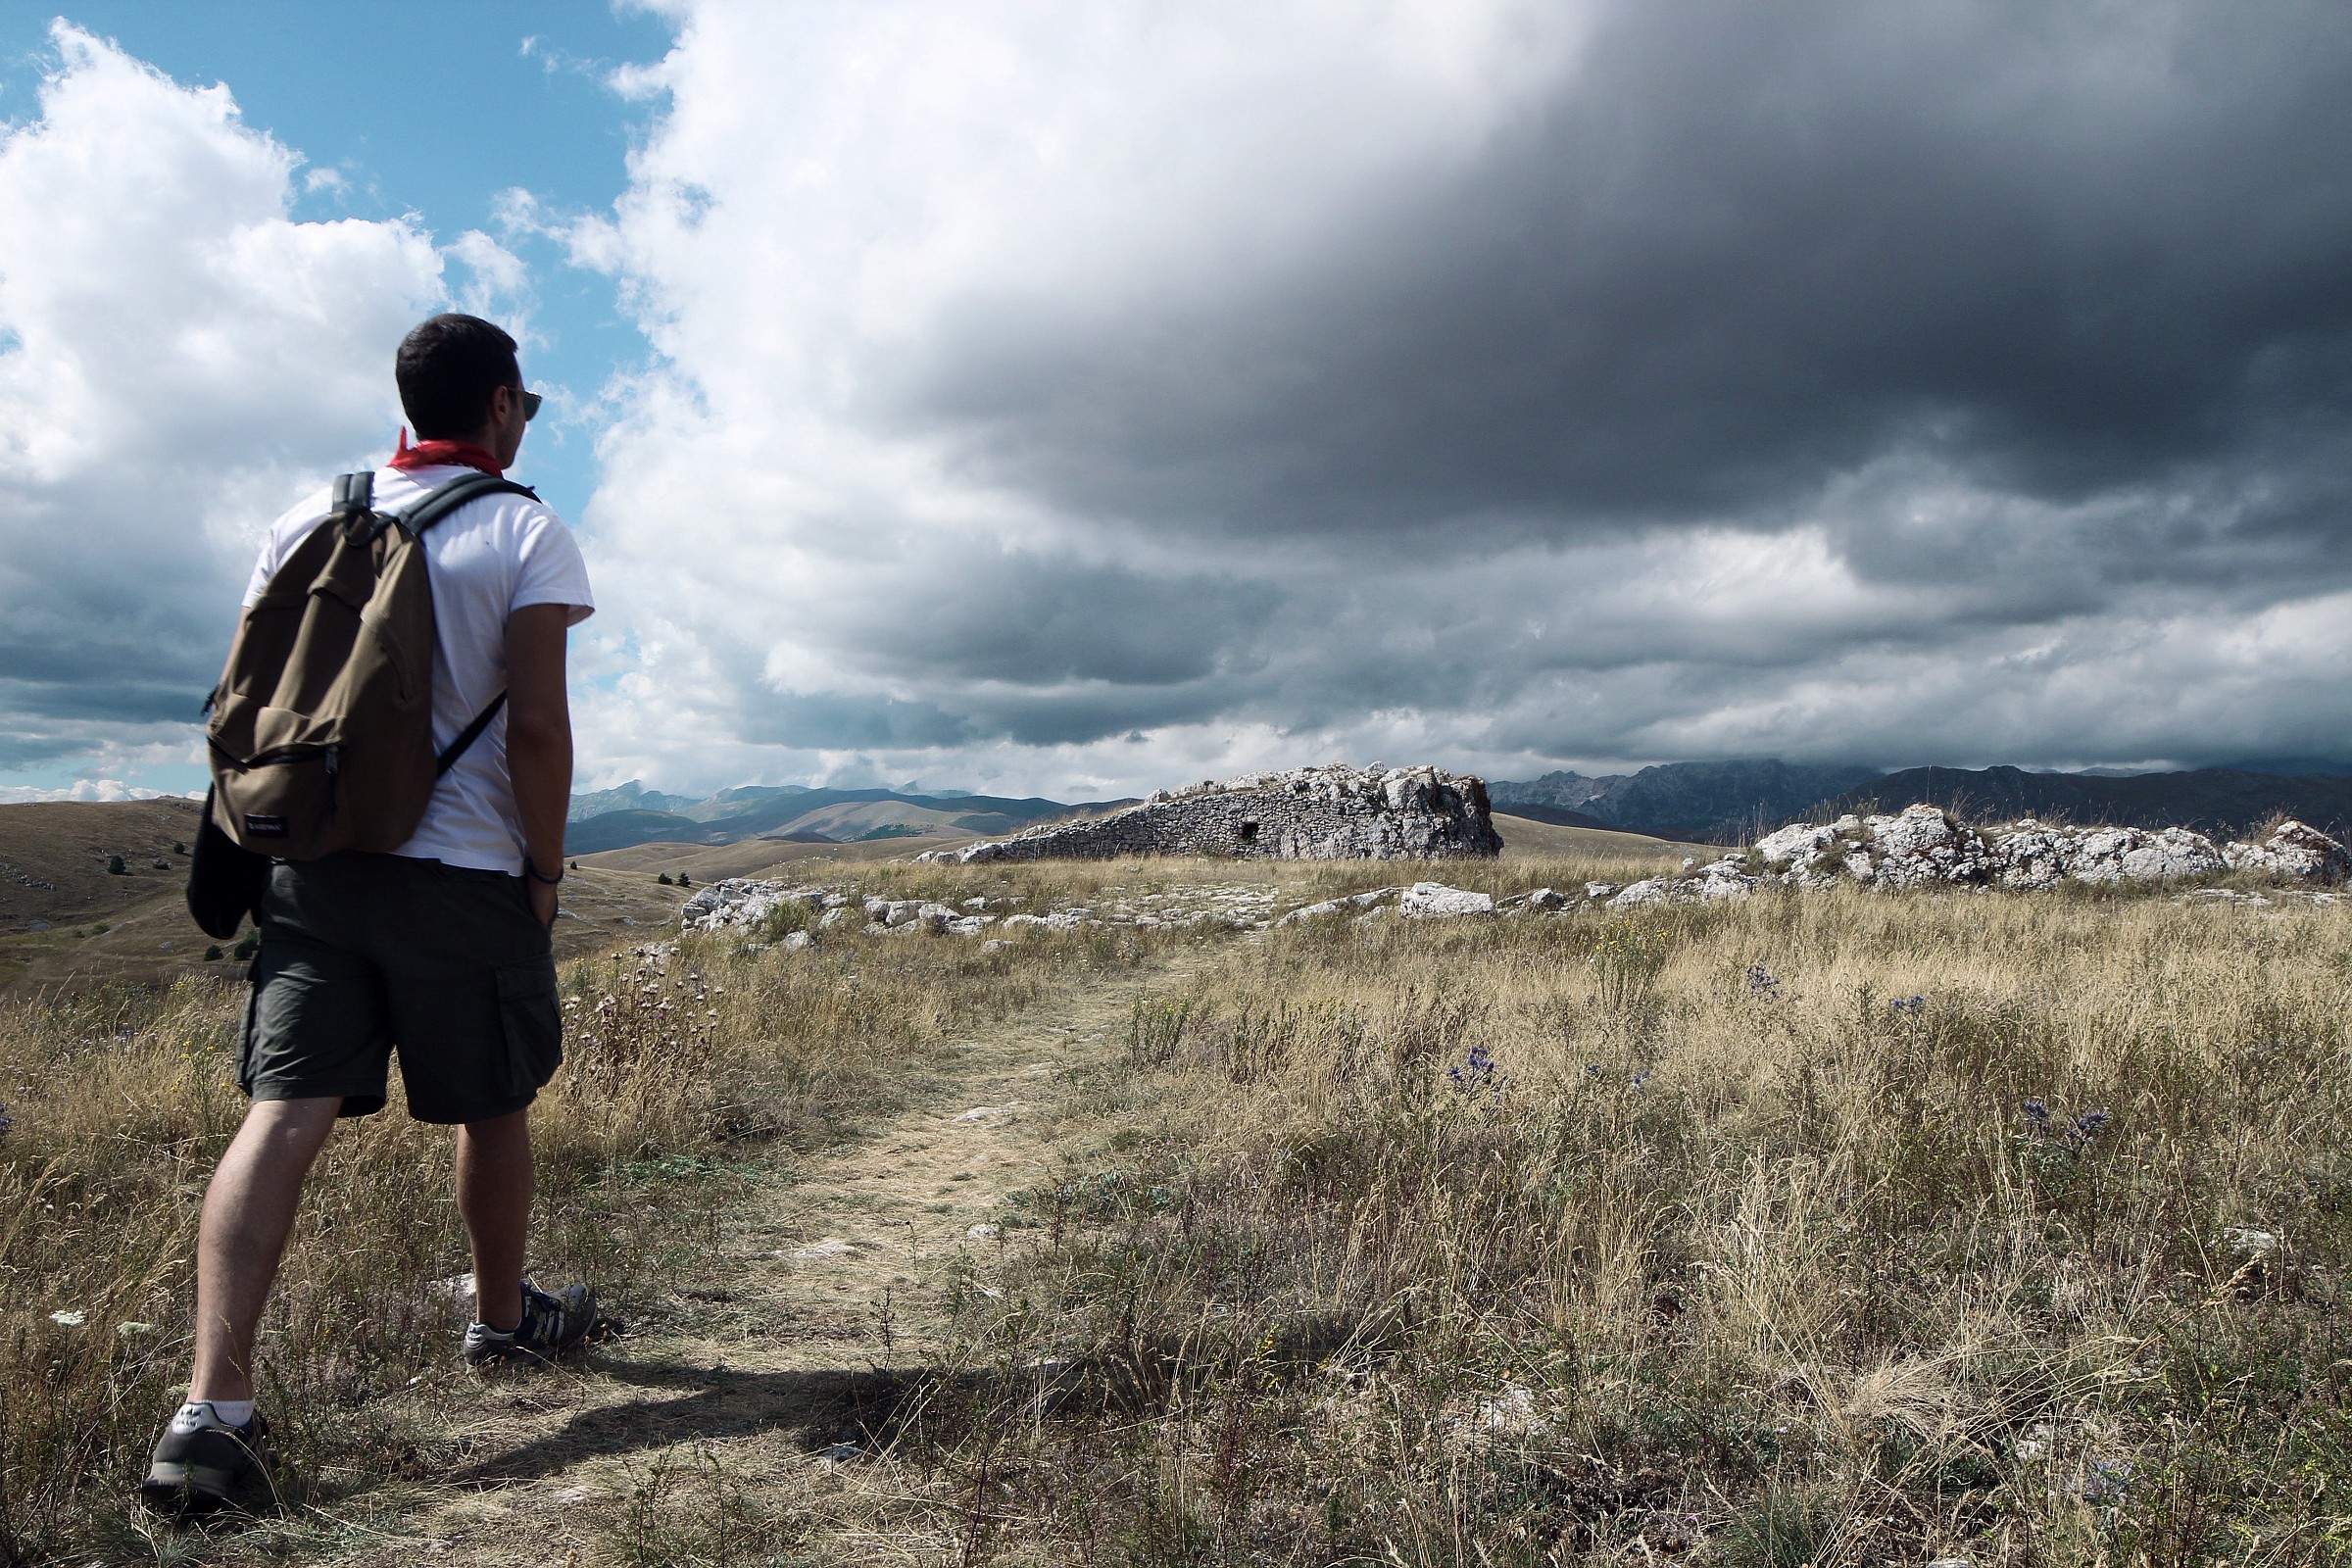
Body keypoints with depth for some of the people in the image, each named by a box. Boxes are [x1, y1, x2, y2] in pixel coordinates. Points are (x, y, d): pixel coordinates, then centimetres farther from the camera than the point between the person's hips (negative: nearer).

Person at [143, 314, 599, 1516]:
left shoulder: (309, 519, 10)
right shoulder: (526, 534, -6)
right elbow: (536, 723, -14)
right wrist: (547, 867, -3)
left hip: (312, 866, 4)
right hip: (466, 876, -4)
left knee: (282, 1117, -1)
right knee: (494, 1108, 15)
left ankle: (213, 1405, -11)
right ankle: (503, 1318, 33)